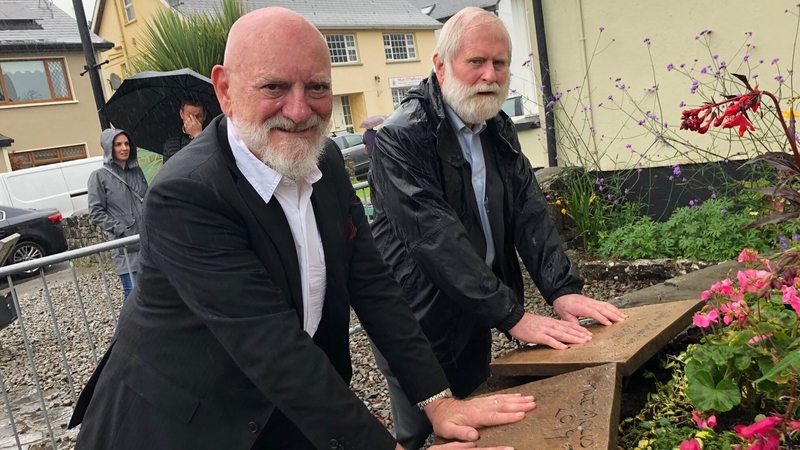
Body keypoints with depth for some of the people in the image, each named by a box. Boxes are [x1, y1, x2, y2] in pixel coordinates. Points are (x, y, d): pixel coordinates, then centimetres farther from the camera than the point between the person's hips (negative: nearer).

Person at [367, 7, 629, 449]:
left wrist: (563, 290, -16)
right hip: (418, 330, -6)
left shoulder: (499, 130, 4)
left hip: (473, 323, 7)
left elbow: (529, 211, -3)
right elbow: (436, 237, -28)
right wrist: (514, 317, -29)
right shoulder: (402, 138, -21)